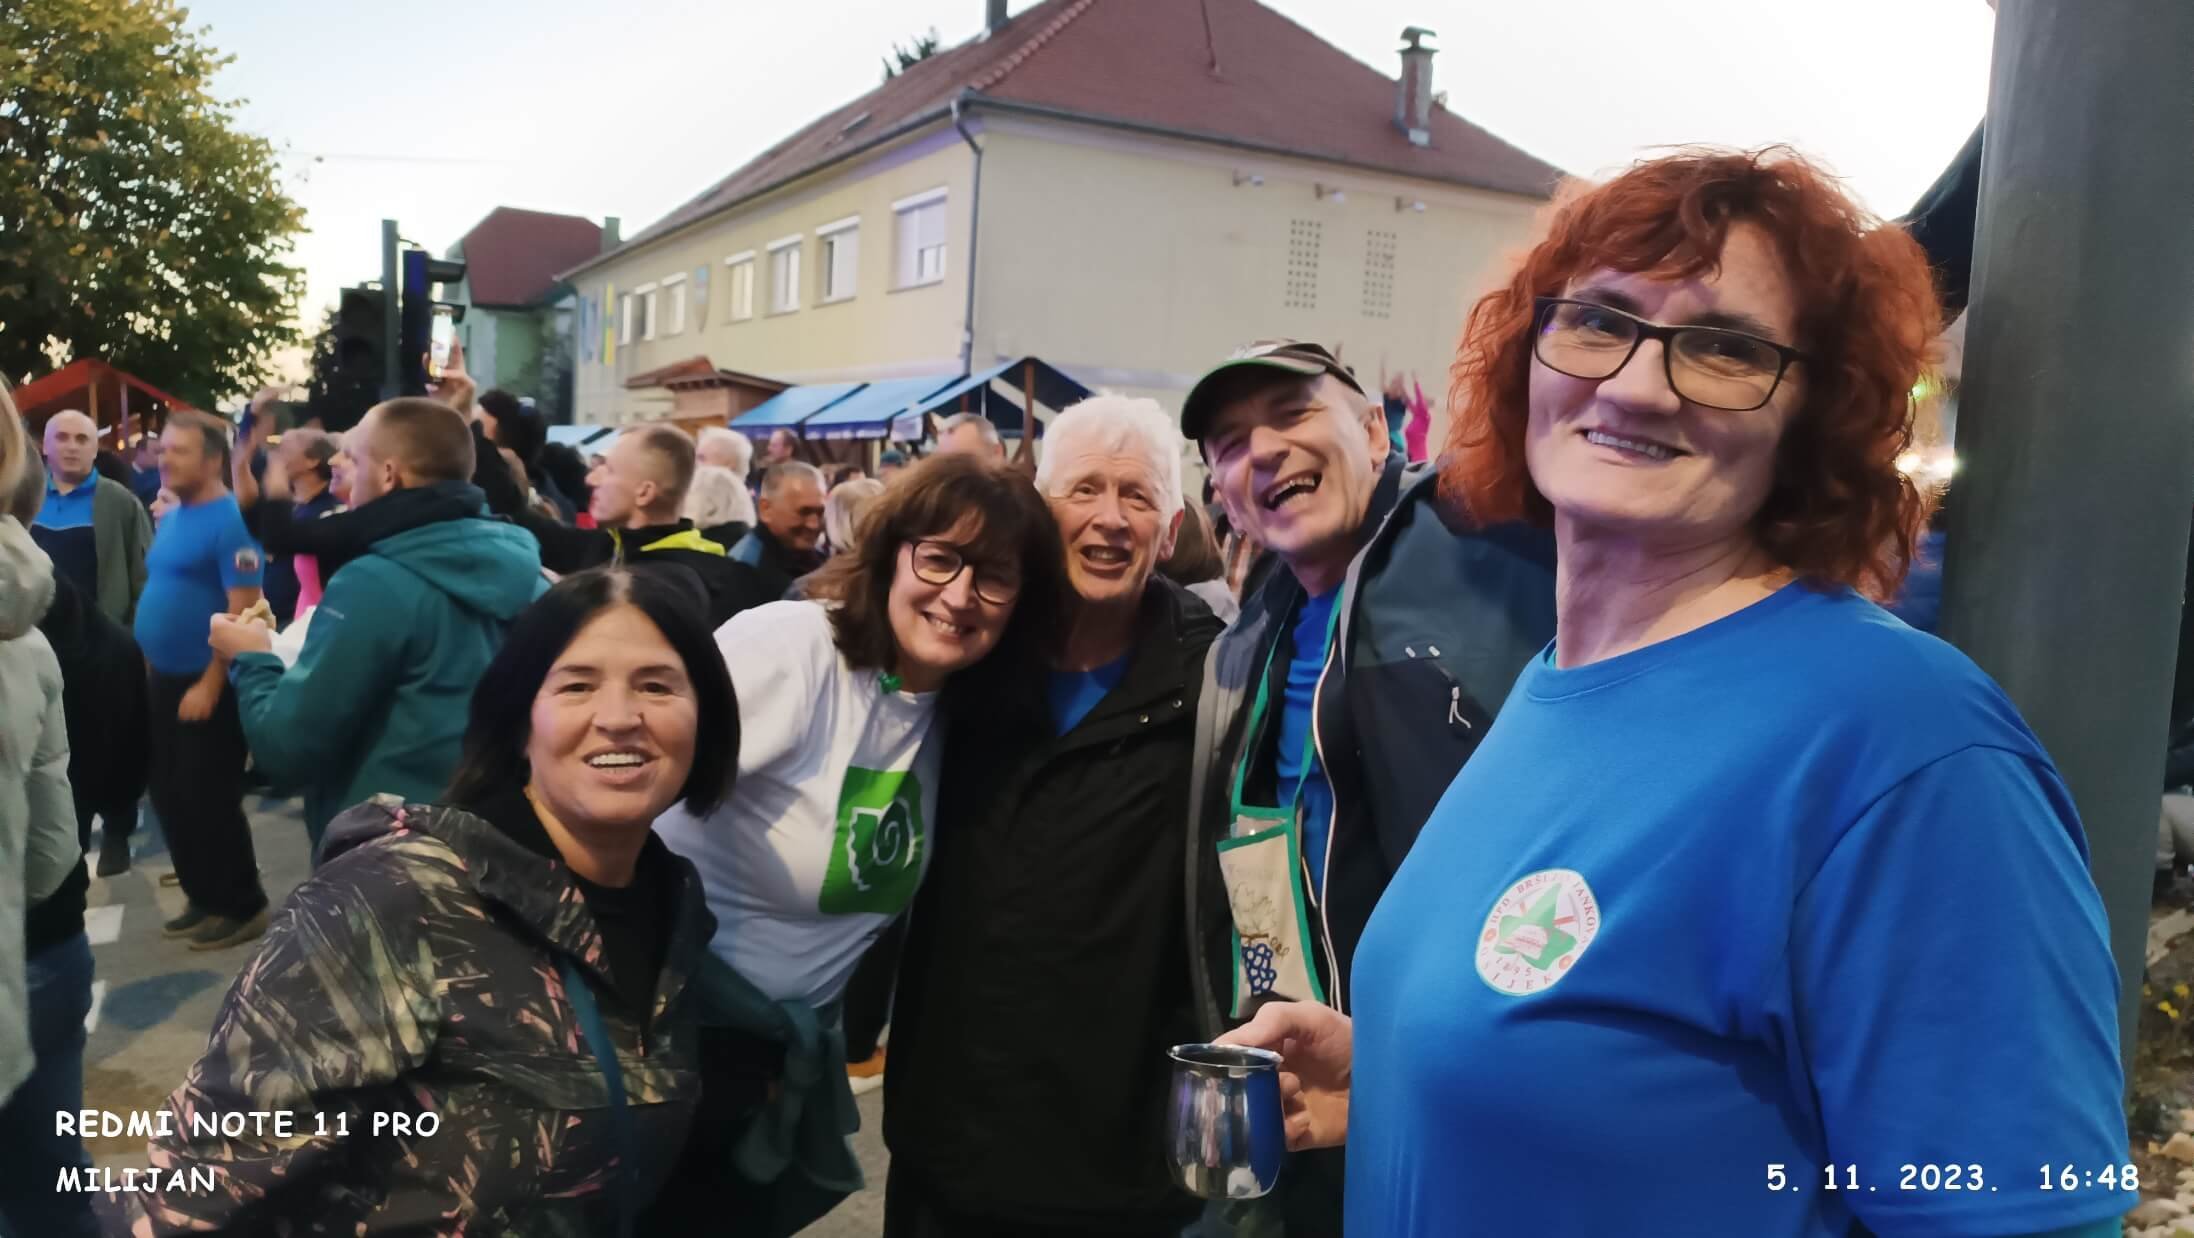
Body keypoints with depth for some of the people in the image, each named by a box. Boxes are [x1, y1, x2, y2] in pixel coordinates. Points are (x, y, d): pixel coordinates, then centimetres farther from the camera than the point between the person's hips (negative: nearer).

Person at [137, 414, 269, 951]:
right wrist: (152, 665, 15)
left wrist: (209, 685, -22)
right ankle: (204, 898, 27)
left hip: (207, 685, -9)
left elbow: (243, 611, -21)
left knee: (209, 801, -2)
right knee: (168, 795, 14)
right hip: (165, 680, 9)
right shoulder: (170, 518, 11)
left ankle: (244, 907, 12)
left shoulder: (230, 520, -16)